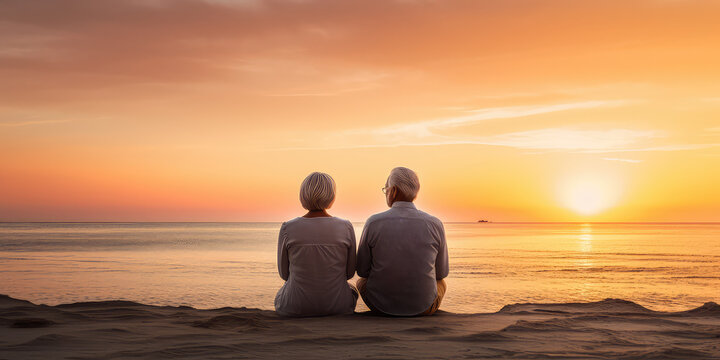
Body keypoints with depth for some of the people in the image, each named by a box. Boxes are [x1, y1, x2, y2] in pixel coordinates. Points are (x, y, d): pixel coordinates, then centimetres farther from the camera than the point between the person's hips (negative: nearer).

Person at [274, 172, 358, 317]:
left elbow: (284, 273, 1)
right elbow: (350, 272, 0)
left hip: (295, 309, 0)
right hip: (337, 307, 0)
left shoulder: (287, 228, -11)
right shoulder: (345, 227, -10)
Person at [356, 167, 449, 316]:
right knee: (441, 284, 36)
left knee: (362, 282, 35)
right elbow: (441, 272, 2)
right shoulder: (435, 225, -10)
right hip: (422, 306, 1)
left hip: (380, 304, 0)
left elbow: (362, 270, -2)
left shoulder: (373, 223, -13)